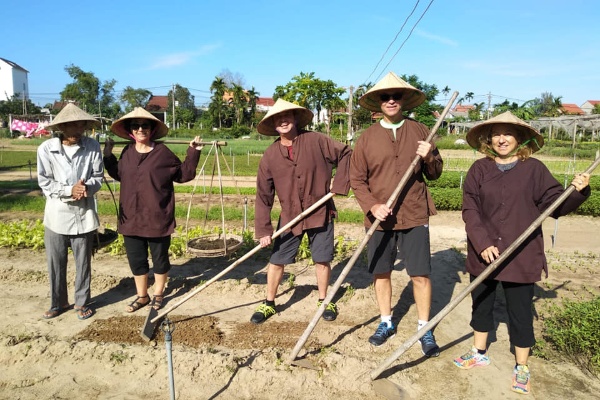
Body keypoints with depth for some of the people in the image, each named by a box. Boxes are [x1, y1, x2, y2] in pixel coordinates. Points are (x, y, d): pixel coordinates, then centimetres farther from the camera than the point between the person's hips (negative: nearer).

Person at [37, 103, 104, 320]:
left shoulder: (93, 147, -7)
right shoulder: (46, 148, -8)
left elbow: (98, 177, -2)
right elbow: (45, 183, -7)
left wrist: (86, 187, -22)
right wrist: (70, 190, -20)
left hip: (84, 215, 0)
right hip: (56, 215, 0)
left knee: (83, 262, 11)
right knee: (55, 263, 12)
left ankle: (82, 302, 28)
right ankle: (58, 302, 31)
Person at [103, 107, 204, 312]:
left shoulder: (163, 152, -9)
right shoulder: (127, 153, 5)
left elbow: (183, 175, -3)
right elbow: (118, 174, 23)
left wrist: (193, 154, -11)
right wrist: (108, 155, 16)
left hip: (157, 217, -4)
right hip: (131, 217, 5)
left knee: (160, 257, 11)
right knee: (136, 259, 15)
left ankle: (158, 294, 31)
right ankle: (142, 296, 33)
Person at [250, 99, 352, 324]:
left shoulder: (316, 141, -9)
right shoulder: (270, 155, -5)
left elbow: (346, 155, -2)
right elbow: (263, 195, -4)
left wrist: (339, 184, -10)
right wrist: (263, 229, -7)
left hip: (320, 213, -1)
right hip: (289, 217, 2)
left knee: (322, 260, 8)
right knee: (276, 260, 6)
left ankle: (324, 301, 30)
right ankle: (269, 303, 25)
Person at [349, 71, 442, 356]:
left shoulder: (420, 131, 2)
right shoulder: (367, 137, 1)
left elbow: (435, 174, 8)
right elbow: (357, 180, 1)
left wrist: (429, 157, -14)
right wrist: (373, 206, -14)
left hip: (414, 216, 0)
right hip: (378, 218, 1)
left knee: (420, 274, 2)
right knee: (380, 273, 12)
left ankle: (424, 329, 22)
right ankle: (386, 323, 32)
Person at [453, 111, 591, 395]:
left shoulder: (534, 169, -2)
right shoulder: (479, 169, -1)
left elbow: (555, 205, -1)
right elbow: (469, 210, -6)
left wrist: (577, 192, -20)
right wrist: (482, 243, -16)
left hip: (521, 256, -1)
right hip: (483, 253, 2)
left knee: (520, 313, 8)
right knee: (481, 305, 17)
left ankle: (521, 368, 28)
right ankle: (479, 352, 39)